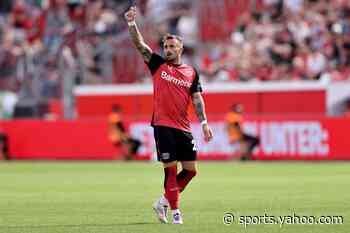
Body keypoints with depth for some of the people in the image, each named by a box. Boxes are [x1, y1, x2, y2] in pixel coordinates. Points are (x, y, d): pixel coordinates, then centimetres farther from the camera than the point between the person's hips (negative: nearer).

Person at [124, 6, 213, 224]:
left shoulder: (191, 73, 10)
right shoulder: (158, 65, 4)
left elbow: (197, 99, 6)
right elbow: (140, 44, -4)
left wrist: (204, 122, -5)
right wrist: (132, 23, -18)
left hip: (184, 128, 4)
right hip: (163, 126, -4)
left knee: (191, 170, 5)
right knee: (171, 169, -6)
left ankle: (164, 202, 22)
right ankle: (175, 211, 2)